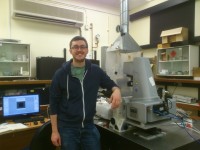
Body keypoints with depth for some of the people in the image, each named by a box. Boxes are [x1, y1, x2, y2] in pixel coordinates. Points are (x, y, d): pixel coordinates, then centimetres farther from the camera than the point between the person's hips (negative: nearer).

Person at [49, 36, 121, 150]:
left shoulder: (96, 71, -2)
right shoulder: (61, 74, -7)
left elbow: (111, 84, 10)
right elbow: (54, 104, -4)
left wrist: (116, 91, -14)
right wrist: (55, 131, -5)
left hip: (89, 126, 2)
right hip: (67, 127, -2)